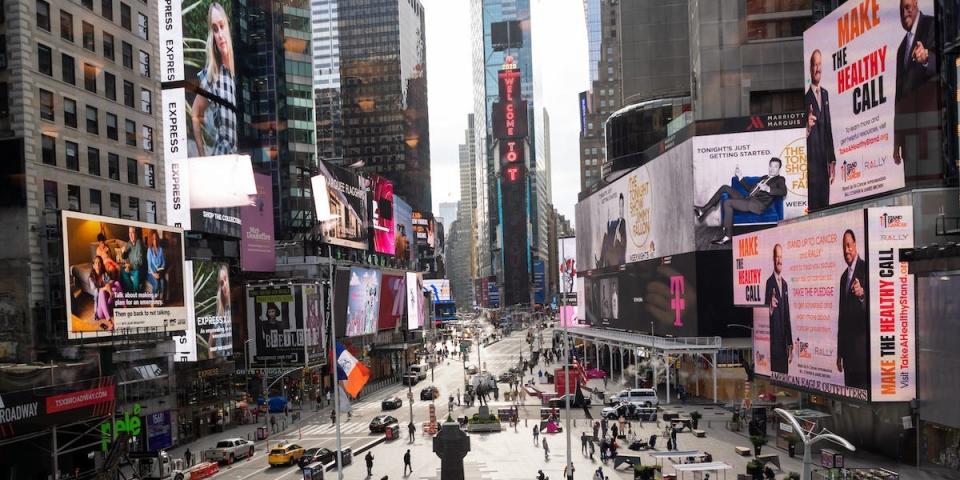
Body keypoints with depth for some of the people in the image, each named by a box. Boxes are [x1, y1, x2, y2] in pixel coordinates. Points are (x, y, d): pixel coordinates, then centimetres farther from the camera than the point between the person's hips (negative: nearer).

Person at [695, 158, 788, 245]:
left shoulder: (780, 179, 7)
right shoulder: (764, 177, 30)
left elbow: (783, 192, -14)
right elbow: (750, 188, 30)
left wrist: (768, 189, -30)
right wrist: (740, 177, 22)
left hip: (758, 205, -8)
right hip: (748, 200, 8)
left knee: (728, 203, -25)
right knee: (725, 188, 1)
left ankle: (726, 236, -24)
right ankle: (703, 210, -3)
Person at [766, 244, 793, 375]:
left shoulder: (785, 283, 15)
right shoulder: (769, 282, -7)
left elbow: (787, 315, 17)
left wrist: (790, 344, 15)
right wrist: (770, 308, -32)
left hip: (784, 341, 7)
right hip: (774, 339, -7)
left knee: (785, 373, 9)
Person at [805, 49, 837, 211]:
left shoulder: (825, 94, 13)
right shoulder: (806, 97, -10)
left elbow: (828, 128, 16)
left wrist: (832, 160, 13)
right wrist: (808, 126, -32)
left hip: (825, 162, 7)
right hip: (812, 162, -7)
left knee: (825, 204, 12)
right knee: (814, 206, -4)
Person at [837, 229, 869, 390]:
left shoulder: (865, 268, -7)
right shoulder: (844, 276, 18)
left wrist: (862, 293, -36)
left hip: (862, 344, -8)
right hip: (847, 345, 8)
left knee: (863, 387, -7)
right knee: (849, 388, 9)